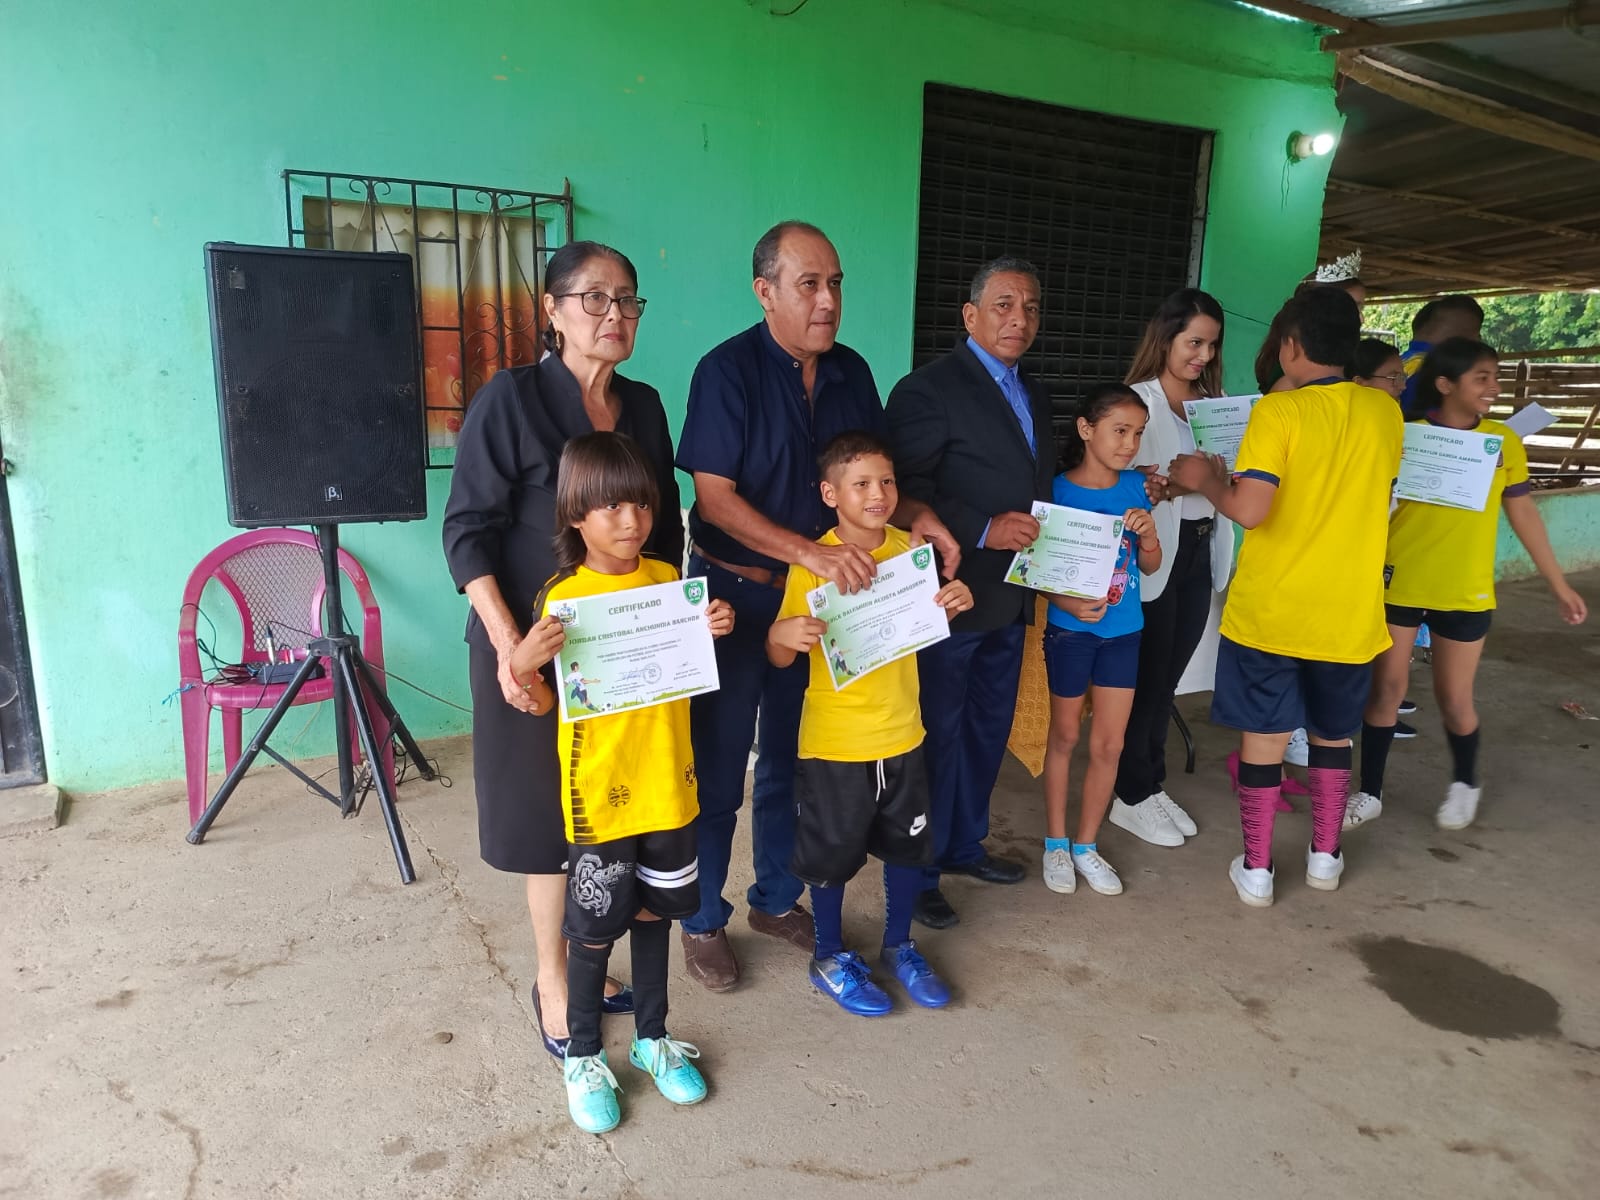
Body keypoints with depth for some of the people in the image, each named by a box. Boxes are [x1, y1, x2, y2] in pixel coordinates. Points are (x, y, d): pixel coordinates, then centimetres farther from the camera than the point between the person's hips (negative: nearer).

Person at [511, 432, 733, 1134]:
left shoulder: (667, 578, 1)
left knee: (653, 912, 18)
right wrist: (523, 667, -28)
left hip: (668, 783, 4)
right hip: (600, 793, -4)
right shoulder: (563, 600, -12)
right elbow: (546, 704, -7)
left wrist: (714, 632, -5)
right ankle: (582, 1056, 30)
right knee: (596, 926, 8)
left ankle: (652, 1037, 38)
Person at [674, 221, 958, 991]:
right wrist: (809, 551, -29)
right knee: (717, 768, 6)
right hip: (735, 592, -5)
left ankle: (777, 898, 37)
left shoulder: (851, 373, 3)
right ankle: (703, 921, 24)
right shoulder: (728, 370, -14)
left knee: (791, 758, 18)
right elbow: (714, 495, -20)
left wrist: (915, 517, -10)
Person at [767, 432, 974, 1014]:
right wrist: (781, 633, -34)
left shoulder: (910, 548, -1)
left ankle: (899, 946, 40)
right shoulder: (811, 564, -14)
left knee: (908, 845, 17)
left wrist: (952, 605, -8)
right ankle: (829, 957, 33)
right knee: (833, 854, 11)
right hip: (834, 743, -4)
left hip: (902, 733, 5)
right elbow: (781, 658, -11)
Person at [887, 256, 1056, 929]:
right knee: (938, 735, 2)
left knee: (989, 729, 19)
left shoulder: (1033, 395, 15)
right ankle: (919, 873, 18)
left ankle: (963, 846, 37)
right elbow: (908, 492, -18)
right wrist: (984, 531, -25)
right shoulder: (928, 390, -11)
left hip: (1009, 600, 8)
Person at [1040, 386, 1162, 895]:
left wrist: (1148, 534, -13)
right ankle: (1055, 843, 28)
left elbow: (1150, 566, 7)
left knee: (1109, 744, 9)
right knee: (1065, 736, 12)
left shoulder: (1135, 486, -1)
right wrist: (1068, 603, -25)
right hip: (1070, 630, -3)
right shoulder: (1058, 490, -12)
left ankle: (1086, 845, 26)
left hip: (1123, 631, 4)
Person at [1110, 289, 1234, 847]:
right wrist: (1175, 483, -28)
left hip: (1201, 554, 6)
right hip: (1153, 556, -6)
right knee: (1144, 678, 4)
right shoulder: (1137, 401, -7)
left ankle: (1153, 785, 28)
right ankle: (1132, 796, 18)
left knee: (1168, 677, 14)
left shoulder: (1211, 402, 12)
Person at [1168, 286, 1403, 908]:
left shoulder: (1278, 411, -15)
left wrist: (1206, 479, -6)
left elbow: (1250, 509, -23)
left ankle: (1256, 869, 17)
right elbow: (1373, 494, 15)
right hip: (1348, 614, 4)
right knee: (1333, 733, 21)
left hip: (1269, 611, -4)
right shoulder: (1384, 411, 1)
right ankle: (1324, 855, 33)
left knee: (1263, 736, 8)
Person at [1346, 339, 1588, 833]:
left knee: (1454, 698, 9)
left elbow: (1523, 514, 7)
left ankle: (1465, 783, 36)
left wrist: (1559, 584, 10)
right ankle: (1370, 793, 18)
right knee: (1386, 689, 4)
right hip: (1399, 586, -1)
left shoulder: (1505, 441, 1)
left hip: (1465, 592, 1)